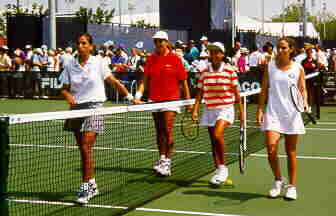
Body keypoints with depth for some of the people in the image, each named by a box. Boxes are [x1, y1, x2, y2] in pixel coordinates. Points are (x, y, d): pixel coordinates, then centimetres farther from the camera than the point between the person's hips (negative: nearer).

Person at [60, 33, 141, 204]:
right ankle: (92, 186, 20)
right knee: (83, 150, 8)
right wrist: (68, 96, -14)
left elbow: (115, 82, 2)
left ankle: (86, 187, -8)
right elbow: (64, 88, 8)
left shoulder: (98, 63, -2)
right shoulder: (70, 65, 5)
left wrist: (131, 98, 0)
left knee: (86, 147, -13)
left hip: (93, 107, -4)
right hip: (76, 108, 4)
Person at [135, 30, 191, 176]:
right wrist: (138, 94, -8)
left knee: (168, 130, -11)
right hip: (154, 99, 4)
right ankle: (162, 159, 21)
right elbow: (145, 80, 7)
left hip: (171, 98, -4)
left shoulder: (175, 59, -2)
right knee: (159, 132, 11)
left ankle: (167, 162, -8)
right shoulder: (151, 59, 8)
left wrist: (188, 99, 1)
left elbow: (183, 81, 2)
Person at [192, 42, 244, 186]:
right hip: (209, 109, 4)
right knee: (213, 142, 7)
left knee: (217, 135, -24)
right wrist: (195, 110, -4)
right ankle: (218, 172, 17)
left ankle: (223, 167, -7)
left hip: (226, 108, -4)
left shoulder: (229, 70, -3)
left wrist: (241, 112, 0)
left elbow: (236, 93, 0)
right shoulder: (204, 72, 5)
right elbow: (200, 93, 6)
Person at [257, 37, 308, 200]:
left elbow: (303, 89, 7)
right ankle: (278, 180, 12)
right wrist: (260, 110, 0)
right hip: (273, 113, 0)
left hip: (292, 114, 0)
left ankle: (292, 186, 20)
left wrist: (304, 102, -12)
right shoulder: (270, 66, 4)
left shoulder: (298, 68, 2)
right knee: (271, 149, -13)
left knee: (291, 152, 7)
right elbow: (264, 90, 6)